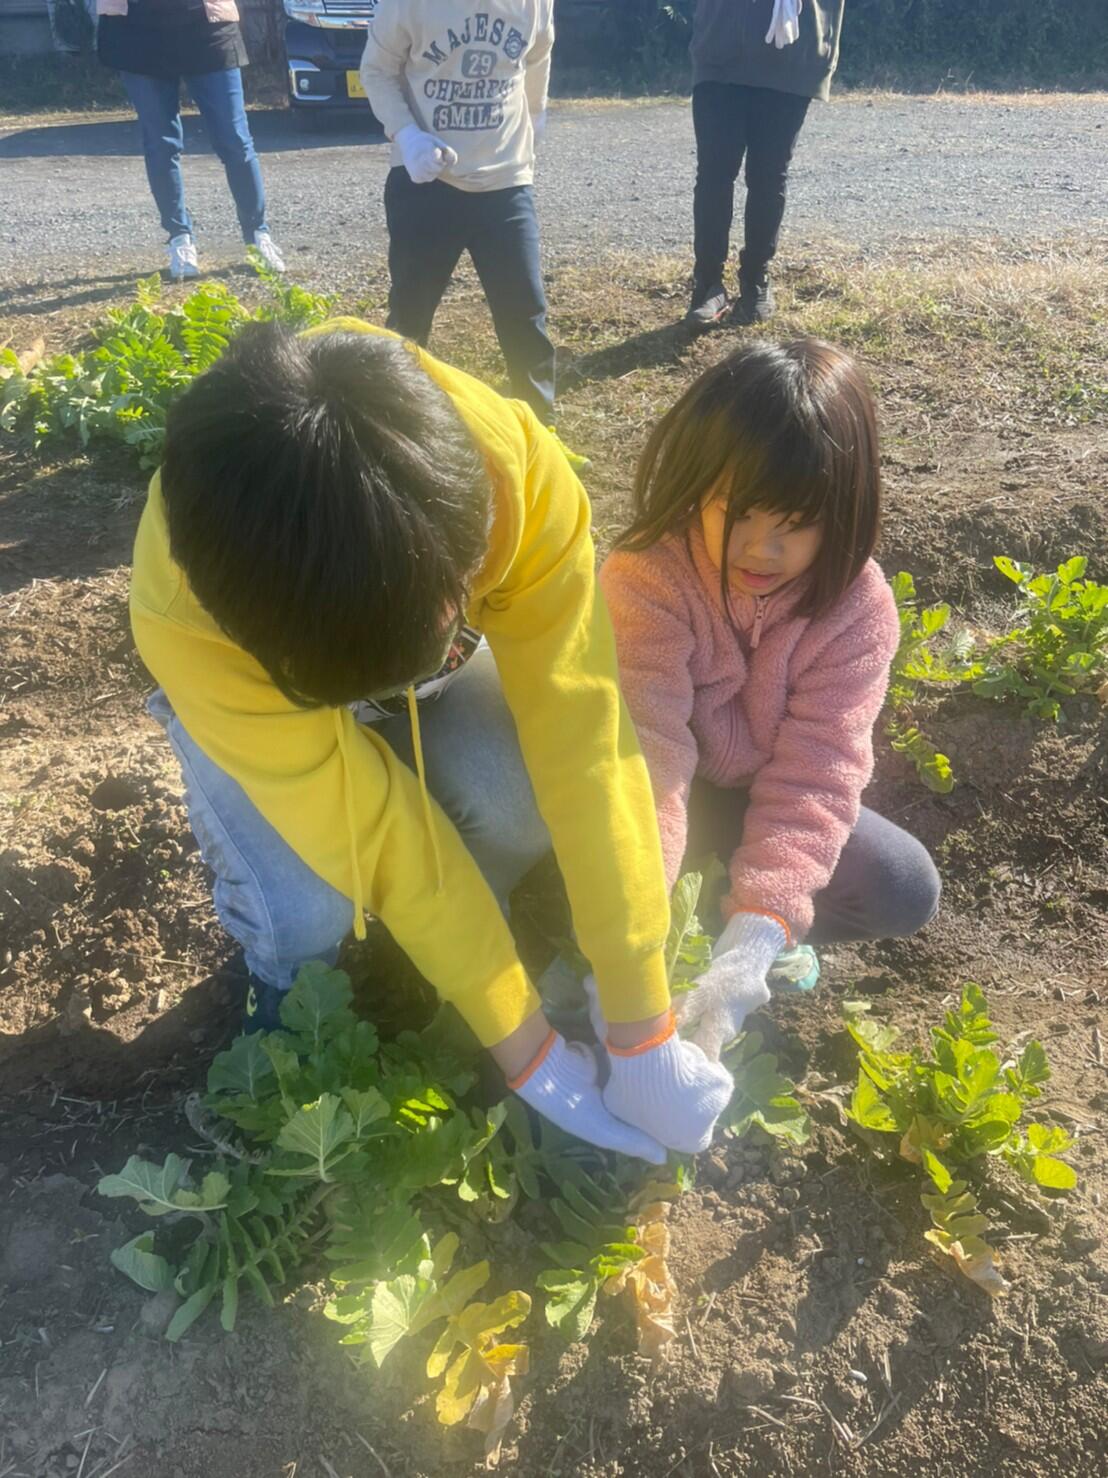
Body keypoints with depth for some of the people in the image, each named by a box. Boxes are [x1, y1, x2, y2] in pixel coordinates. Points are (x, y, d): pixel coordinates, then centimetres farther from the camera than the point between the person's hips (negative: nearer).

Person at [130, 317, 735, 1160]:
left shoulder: (510, 463, -37)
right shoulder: (187, 607, -40)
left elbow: (582, 744, -35)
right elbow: (370, 828, -36)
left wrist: (645, 1034, -29)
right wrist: (530, 1052, -28)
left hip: (429, 664, 2)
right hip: (257, 686, -1)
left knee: (517, 801, -29)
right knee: (305, 908, -29)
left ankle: (465, 940, 6)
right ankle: (286, 969, 9)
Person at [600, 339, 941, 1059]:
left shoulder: (857, 605, -21)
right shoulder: (647, 577, -28)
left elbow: (815, 774, -27)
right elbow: (645, 753, -36)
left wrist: (752, 940, -40)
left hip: (764, 795, 3)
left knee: (906, 892, -14)